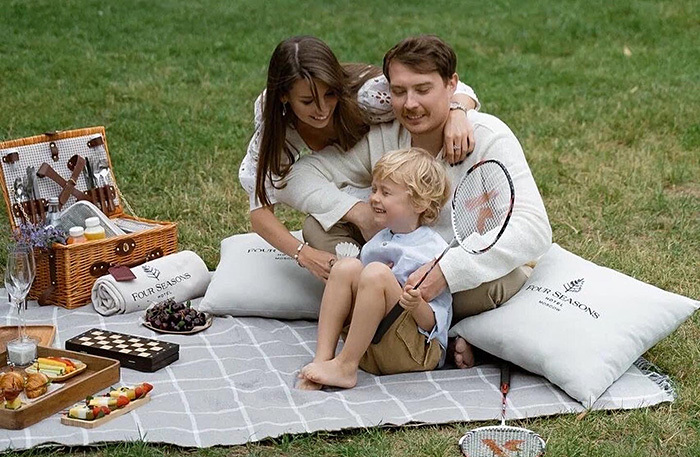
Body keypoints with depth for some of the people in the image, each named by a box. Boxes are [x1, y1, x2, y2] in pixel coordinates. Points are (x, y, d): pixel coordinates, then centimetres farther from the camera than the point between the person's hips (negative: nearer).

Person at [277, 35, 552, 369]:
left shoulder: (490, 138, -20)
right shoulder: (380, 140, -8)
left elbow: (533, 229, -33)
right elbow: (296, 178, -6)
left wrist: (446, 271, -44)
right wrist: (357, 210, -25)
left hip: (475, 278, -4)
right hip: (407, 272, 4)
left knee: (506, 281, -40)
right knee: (318, 224, -13)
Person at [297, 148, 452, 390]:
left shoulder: (435, 250, -8)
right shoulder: (377, 241, 13)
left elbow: (433, 324, -10)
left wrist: (417, 305, -32)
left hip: (419, 351, -7)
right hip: (369, 343, 7)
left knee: (376, 273, -25)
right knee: (346, 266, -10)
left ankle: (345, 366, -21)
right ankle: (322, 358, -21)